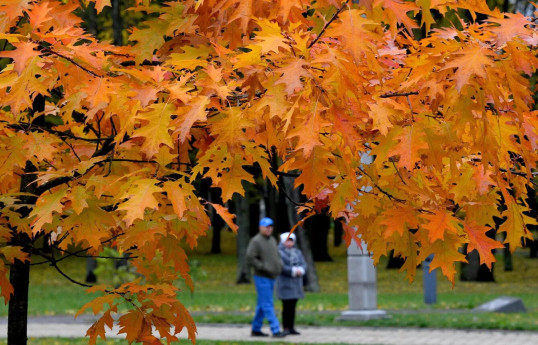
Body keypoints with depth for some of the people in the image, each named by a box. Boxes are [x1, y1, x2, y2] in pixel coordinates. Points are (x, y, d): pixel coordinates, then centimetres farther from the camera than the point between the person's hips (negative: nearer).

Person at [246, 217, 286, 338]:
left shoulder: (272, 240, 14)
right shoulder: (256, 241, -11)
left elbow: (277, 256, 26)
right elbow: (250, 258, -18)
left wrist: (279, 265, 7)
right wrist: (264, 268, -19)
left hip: (271, 278, 8)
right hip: (262, 277, -8)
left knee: (262, 305, 12)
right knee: (268, 305, -10)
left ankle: (256, 330, 19)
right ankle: (275, 330, -13)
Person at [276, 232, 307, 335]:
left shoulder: (297, 252, 15)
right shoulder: (279, 252, -6)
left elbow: (303, 264, 8)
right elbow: (281, 267, -16)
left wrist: (300, 270, -13)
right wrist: (293, 271, -18)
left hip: (296, 283, 6)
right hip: (285, 283, -6)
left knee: (293, 306, 7)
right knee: (287, 306, -8)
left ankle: (291, 328, 11)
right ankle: (286, 328, -5)